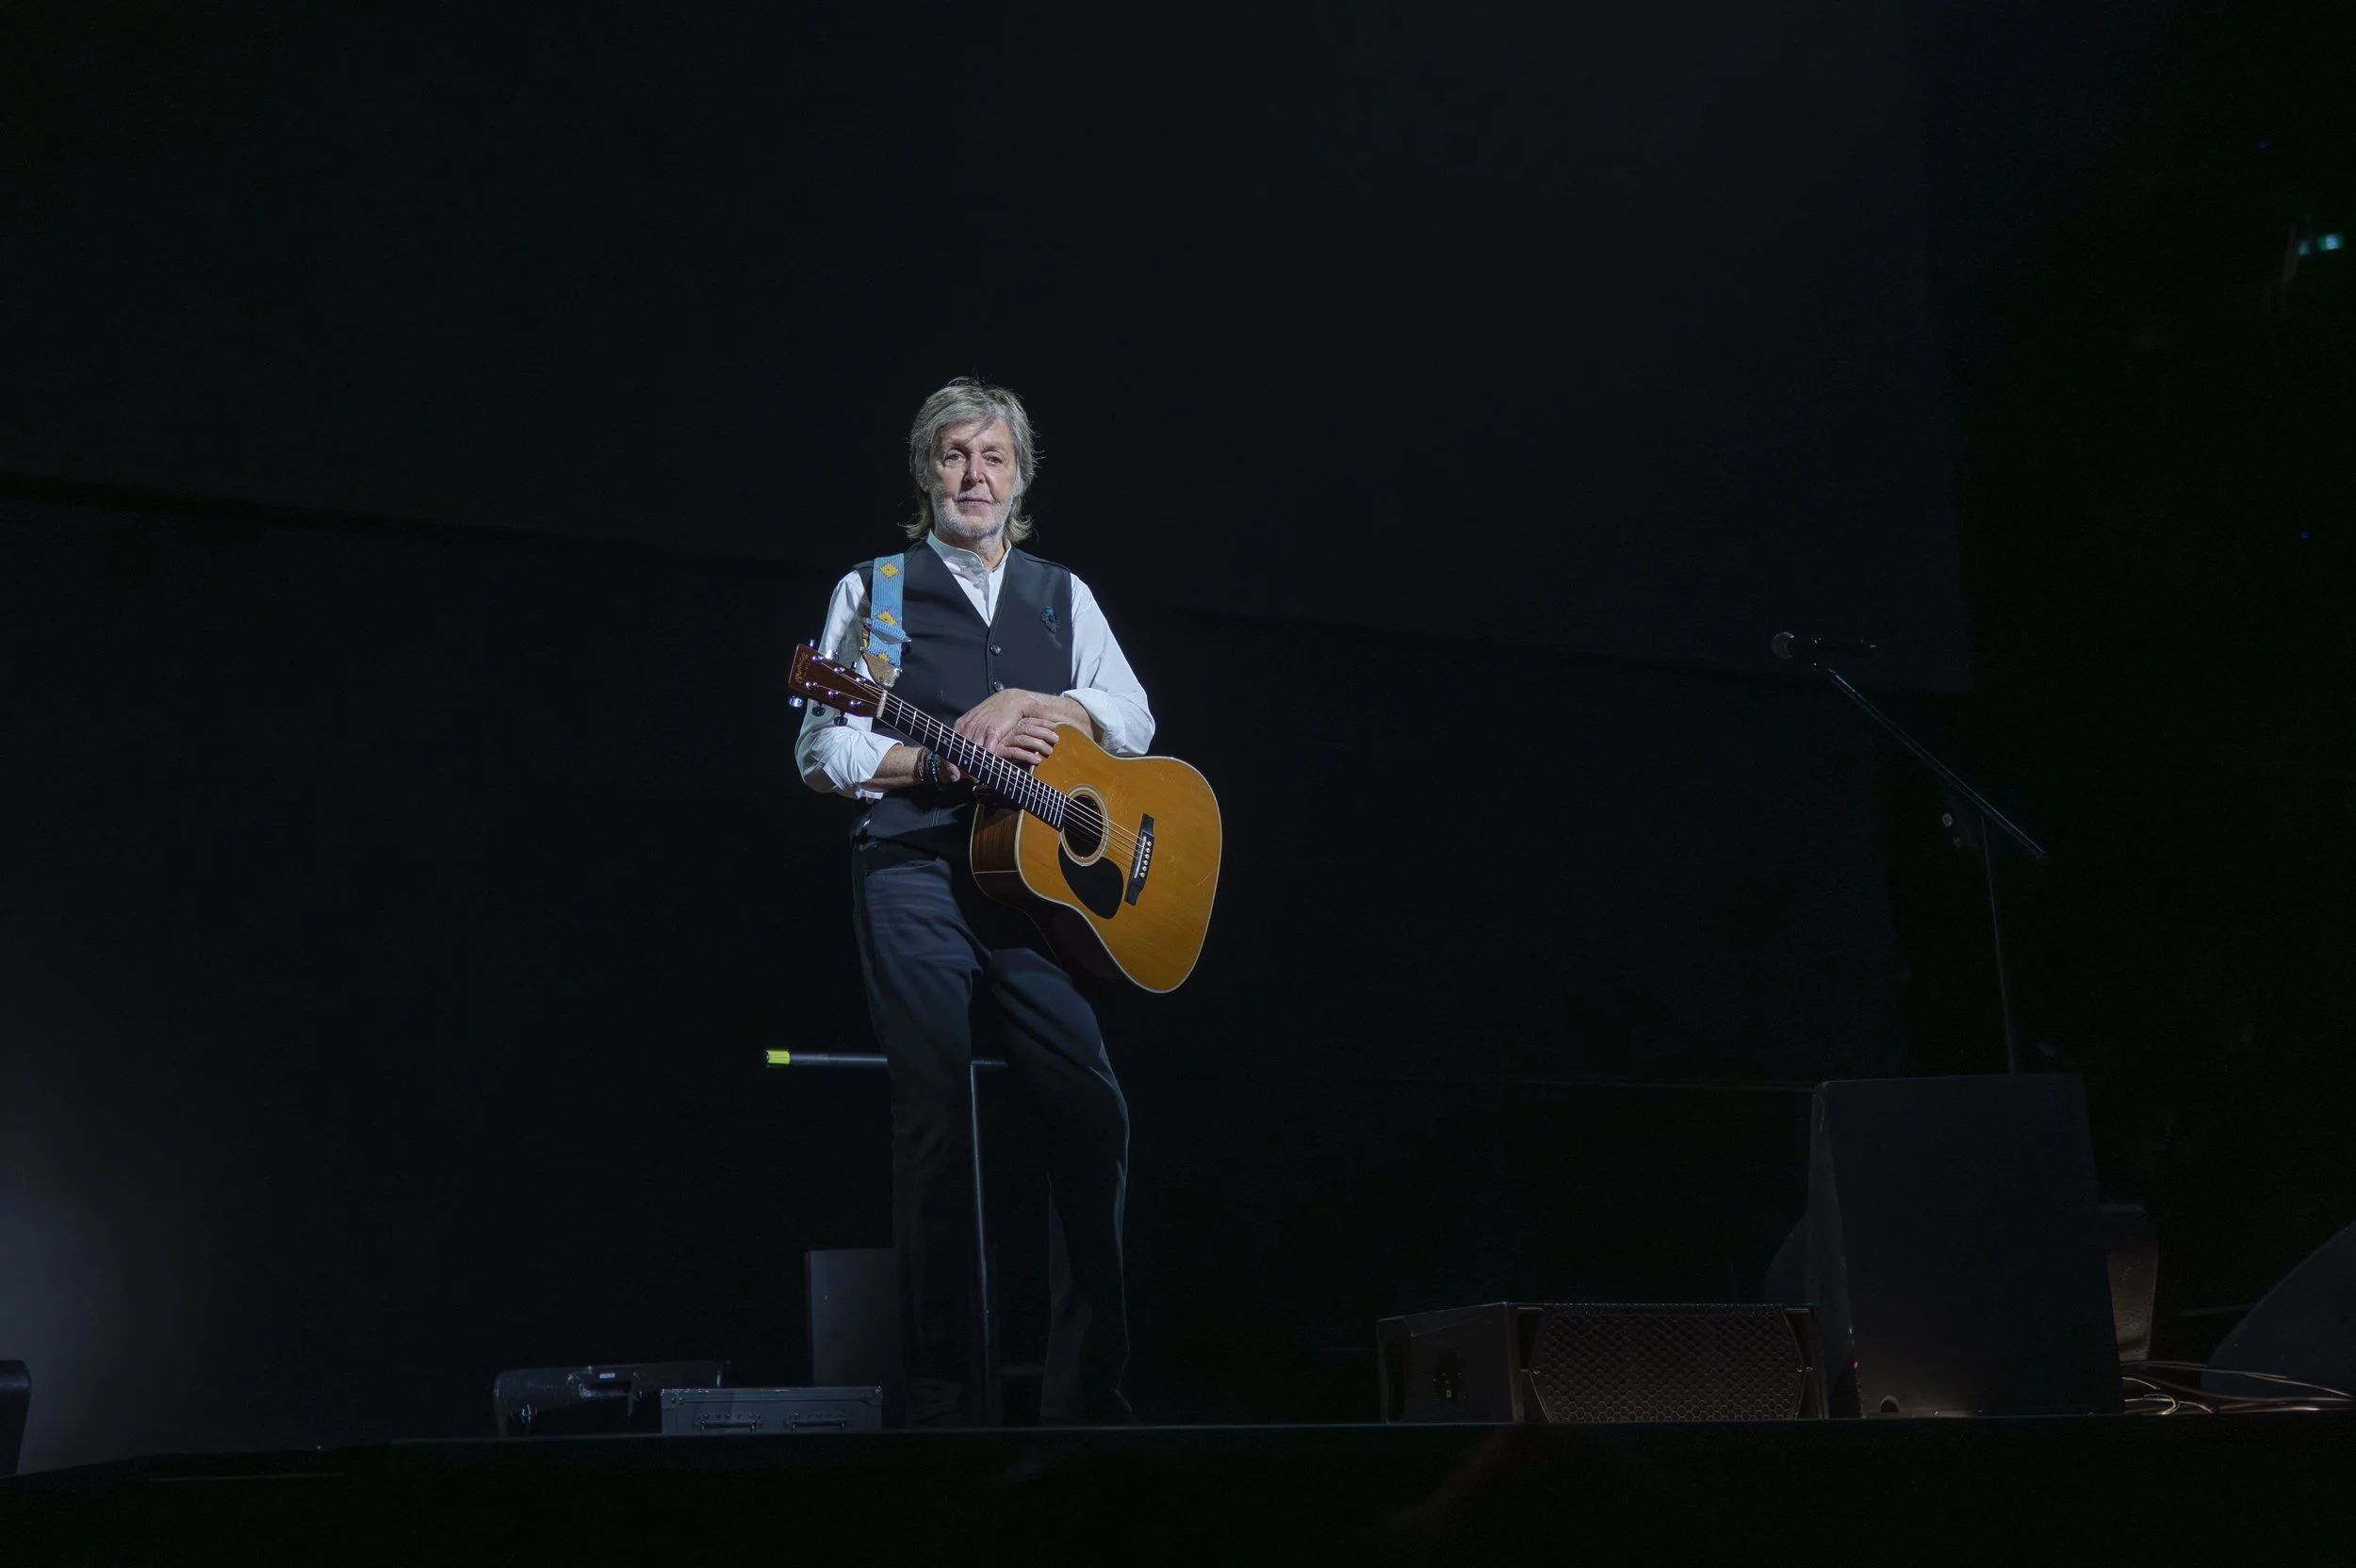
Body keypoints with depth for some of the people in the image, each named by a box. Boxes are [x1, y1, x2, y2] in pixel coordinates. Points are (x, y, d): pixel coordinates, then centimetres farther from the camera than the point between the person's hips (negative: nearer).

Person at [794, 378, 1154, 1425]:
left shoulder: (1061, 595, 20)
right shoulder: (873, 590, 11)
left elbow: (1132, 720, 9)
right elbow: (822, 750, 2)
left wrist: (1023, 707, -7)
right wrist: (951, 756, -11)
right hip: (915, 872, -3)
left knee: (1092, 1108, -8)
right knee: (934, 1118, -7)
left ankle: (1086, 1393, 1)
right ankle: (942, 1396, -1)